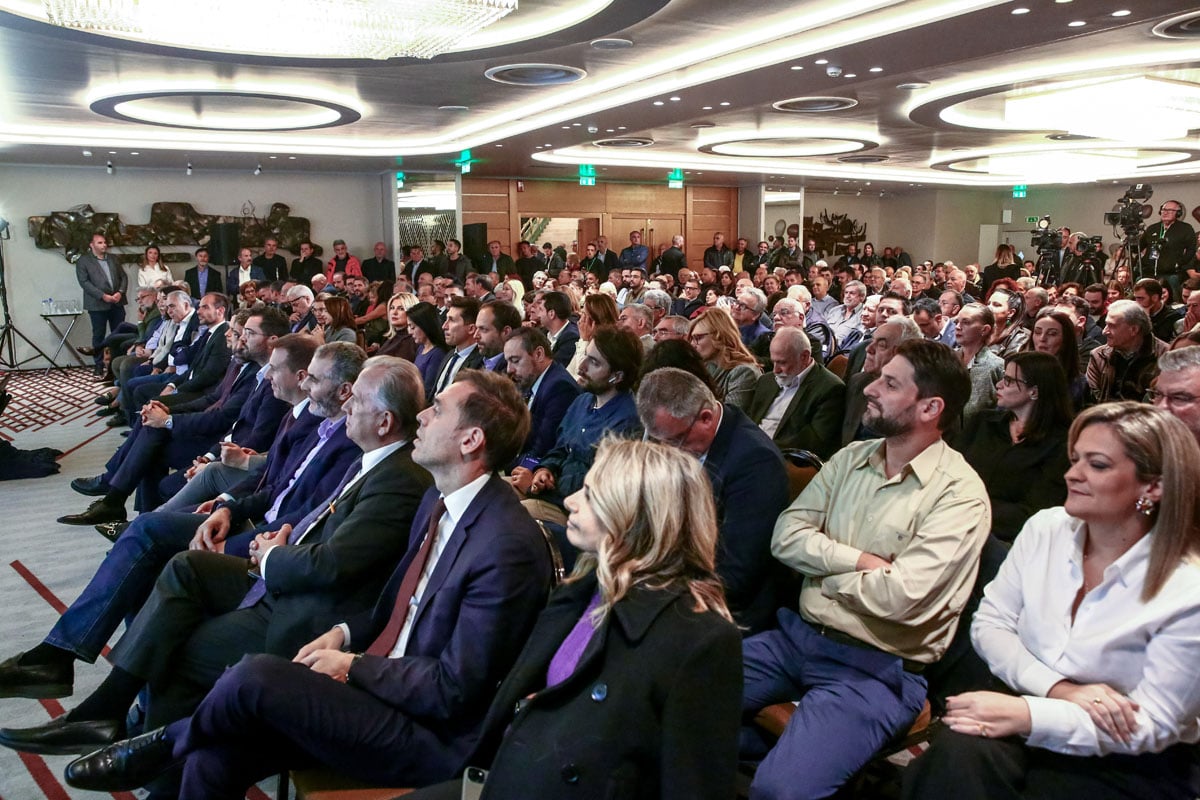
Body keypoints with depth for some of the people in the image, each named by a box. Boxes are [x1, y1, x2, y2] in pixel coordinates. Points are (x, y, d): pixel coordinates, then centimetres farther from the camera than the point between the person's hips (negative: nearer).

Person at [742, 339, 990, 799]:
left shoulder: (960, 494, -12)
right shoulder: (850, 458, 8)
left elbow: (899, 597, -22)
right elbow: (785, 535, 0)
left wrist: (820, 563, -6)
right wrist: (860, 560, -14)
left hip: (876, 667, -6)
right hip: (797, 636, 6)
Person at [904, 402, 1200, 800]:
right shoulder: (1045, 528, -1)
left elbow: (1150, 726, -15)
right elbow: (990, 623, 1)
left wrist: (1027, 715, -27)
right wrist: (1060, 690, -16)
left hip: (1131, 767, -4)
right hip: (1028, 714, 4)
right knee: (958, 752, -32)